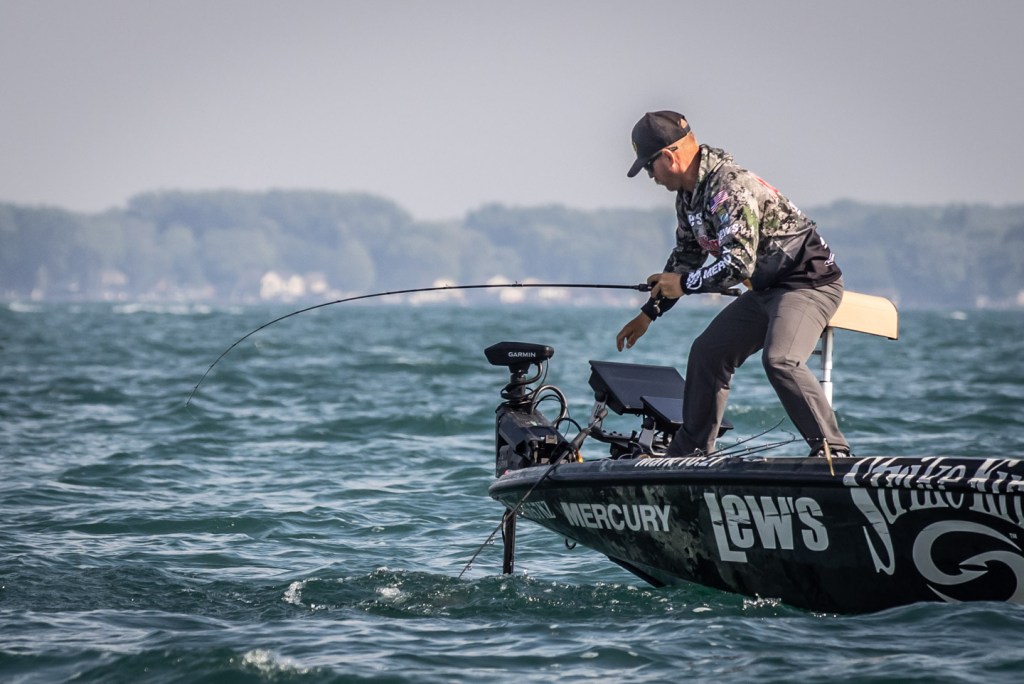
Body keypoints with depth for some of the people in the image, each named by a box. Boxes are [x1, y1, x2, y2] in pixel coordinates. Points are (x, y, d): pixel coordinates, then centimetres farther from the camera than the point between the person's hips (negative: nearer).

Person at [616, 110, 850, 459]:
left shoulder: (730, 188, -25)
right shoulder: (689, 194, 7)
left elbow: (739, 262, -31)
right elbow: (687, 255, 21)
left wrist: (684, 284, -17)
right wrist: (648, 313, 24)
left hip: (809, 281, -11)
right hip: (766, 288, 11)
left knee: (779, 359, -31)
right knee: (708, 353, 13)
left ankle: (832, 451, -27)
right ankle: (689, 453, 23)